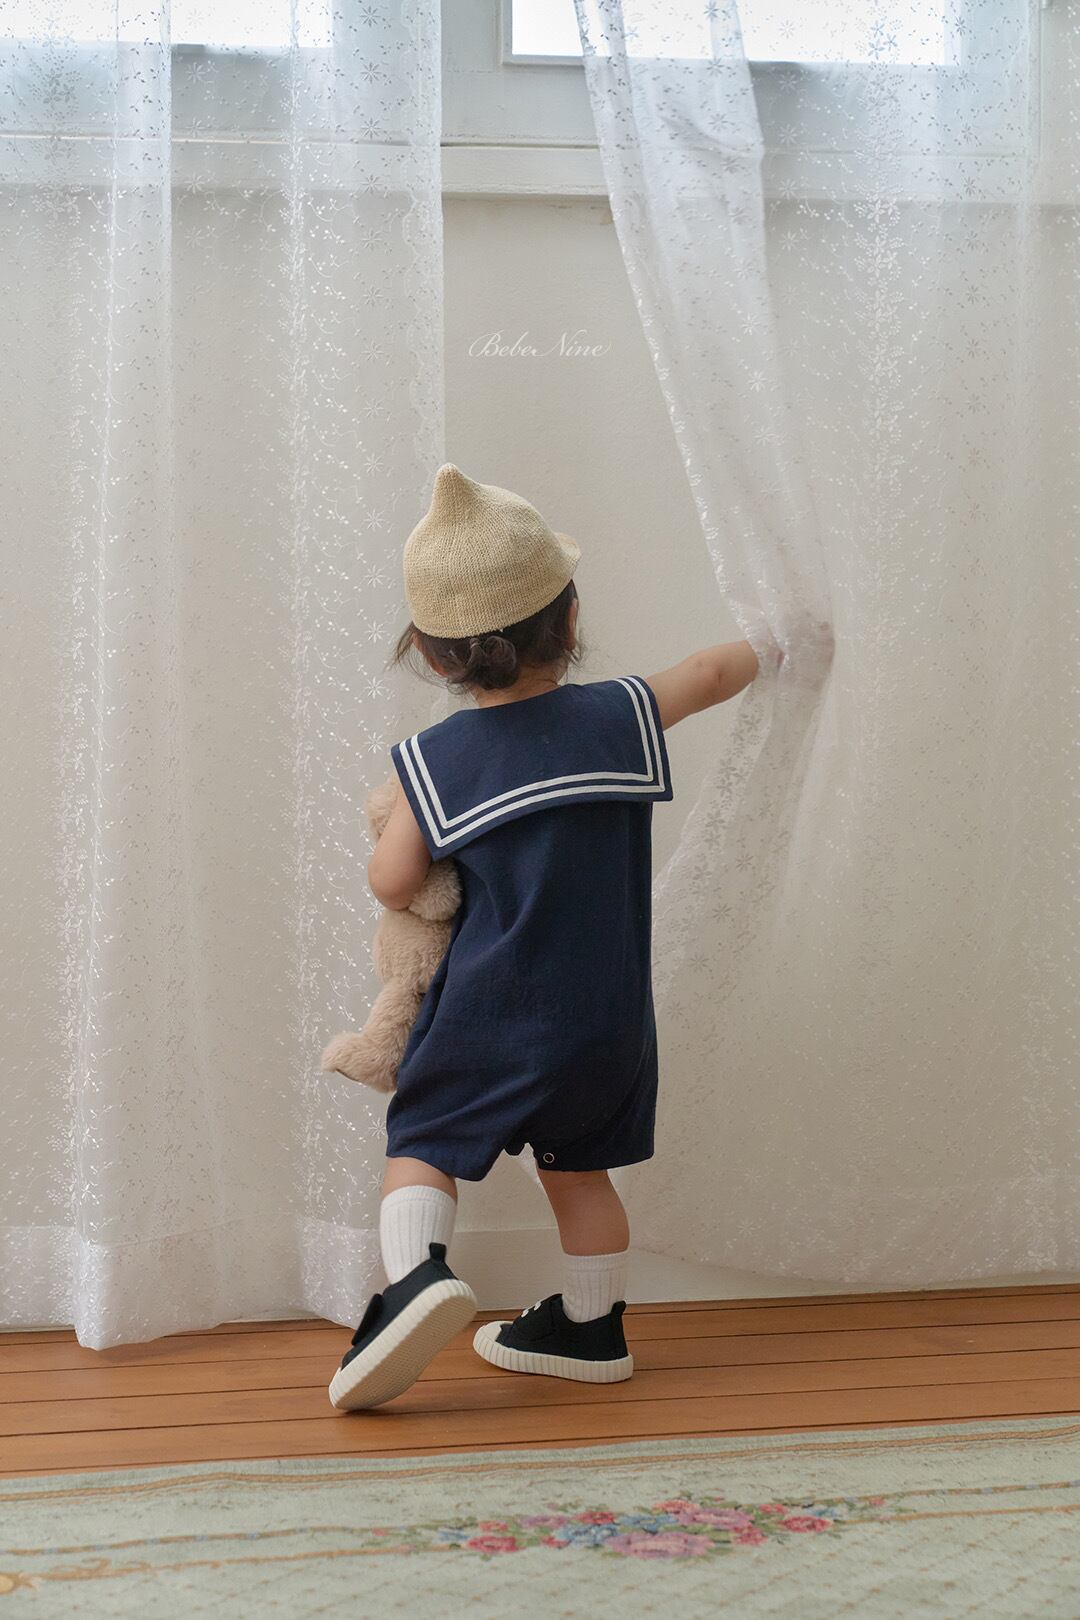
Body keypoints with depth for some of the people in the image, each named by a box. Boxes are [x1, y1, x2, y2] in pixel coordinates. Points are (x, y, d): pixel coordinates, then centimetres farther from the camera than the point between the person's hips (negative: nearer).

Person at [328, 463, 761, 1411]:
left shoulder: (433, 761, -7)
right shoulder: (620, 716, -2)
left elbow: (391, 884, -5)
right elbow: (715, 674, 15)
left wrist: (391, 824, 16)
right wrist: (767, 645, 36)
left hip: (488, 1017, -3)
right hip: (607, 1015, 3)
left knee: (421, 1147, 4)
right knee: (578, 1169, 19)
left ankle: (416, 1272, -22)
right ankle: (591, 1328, 30)